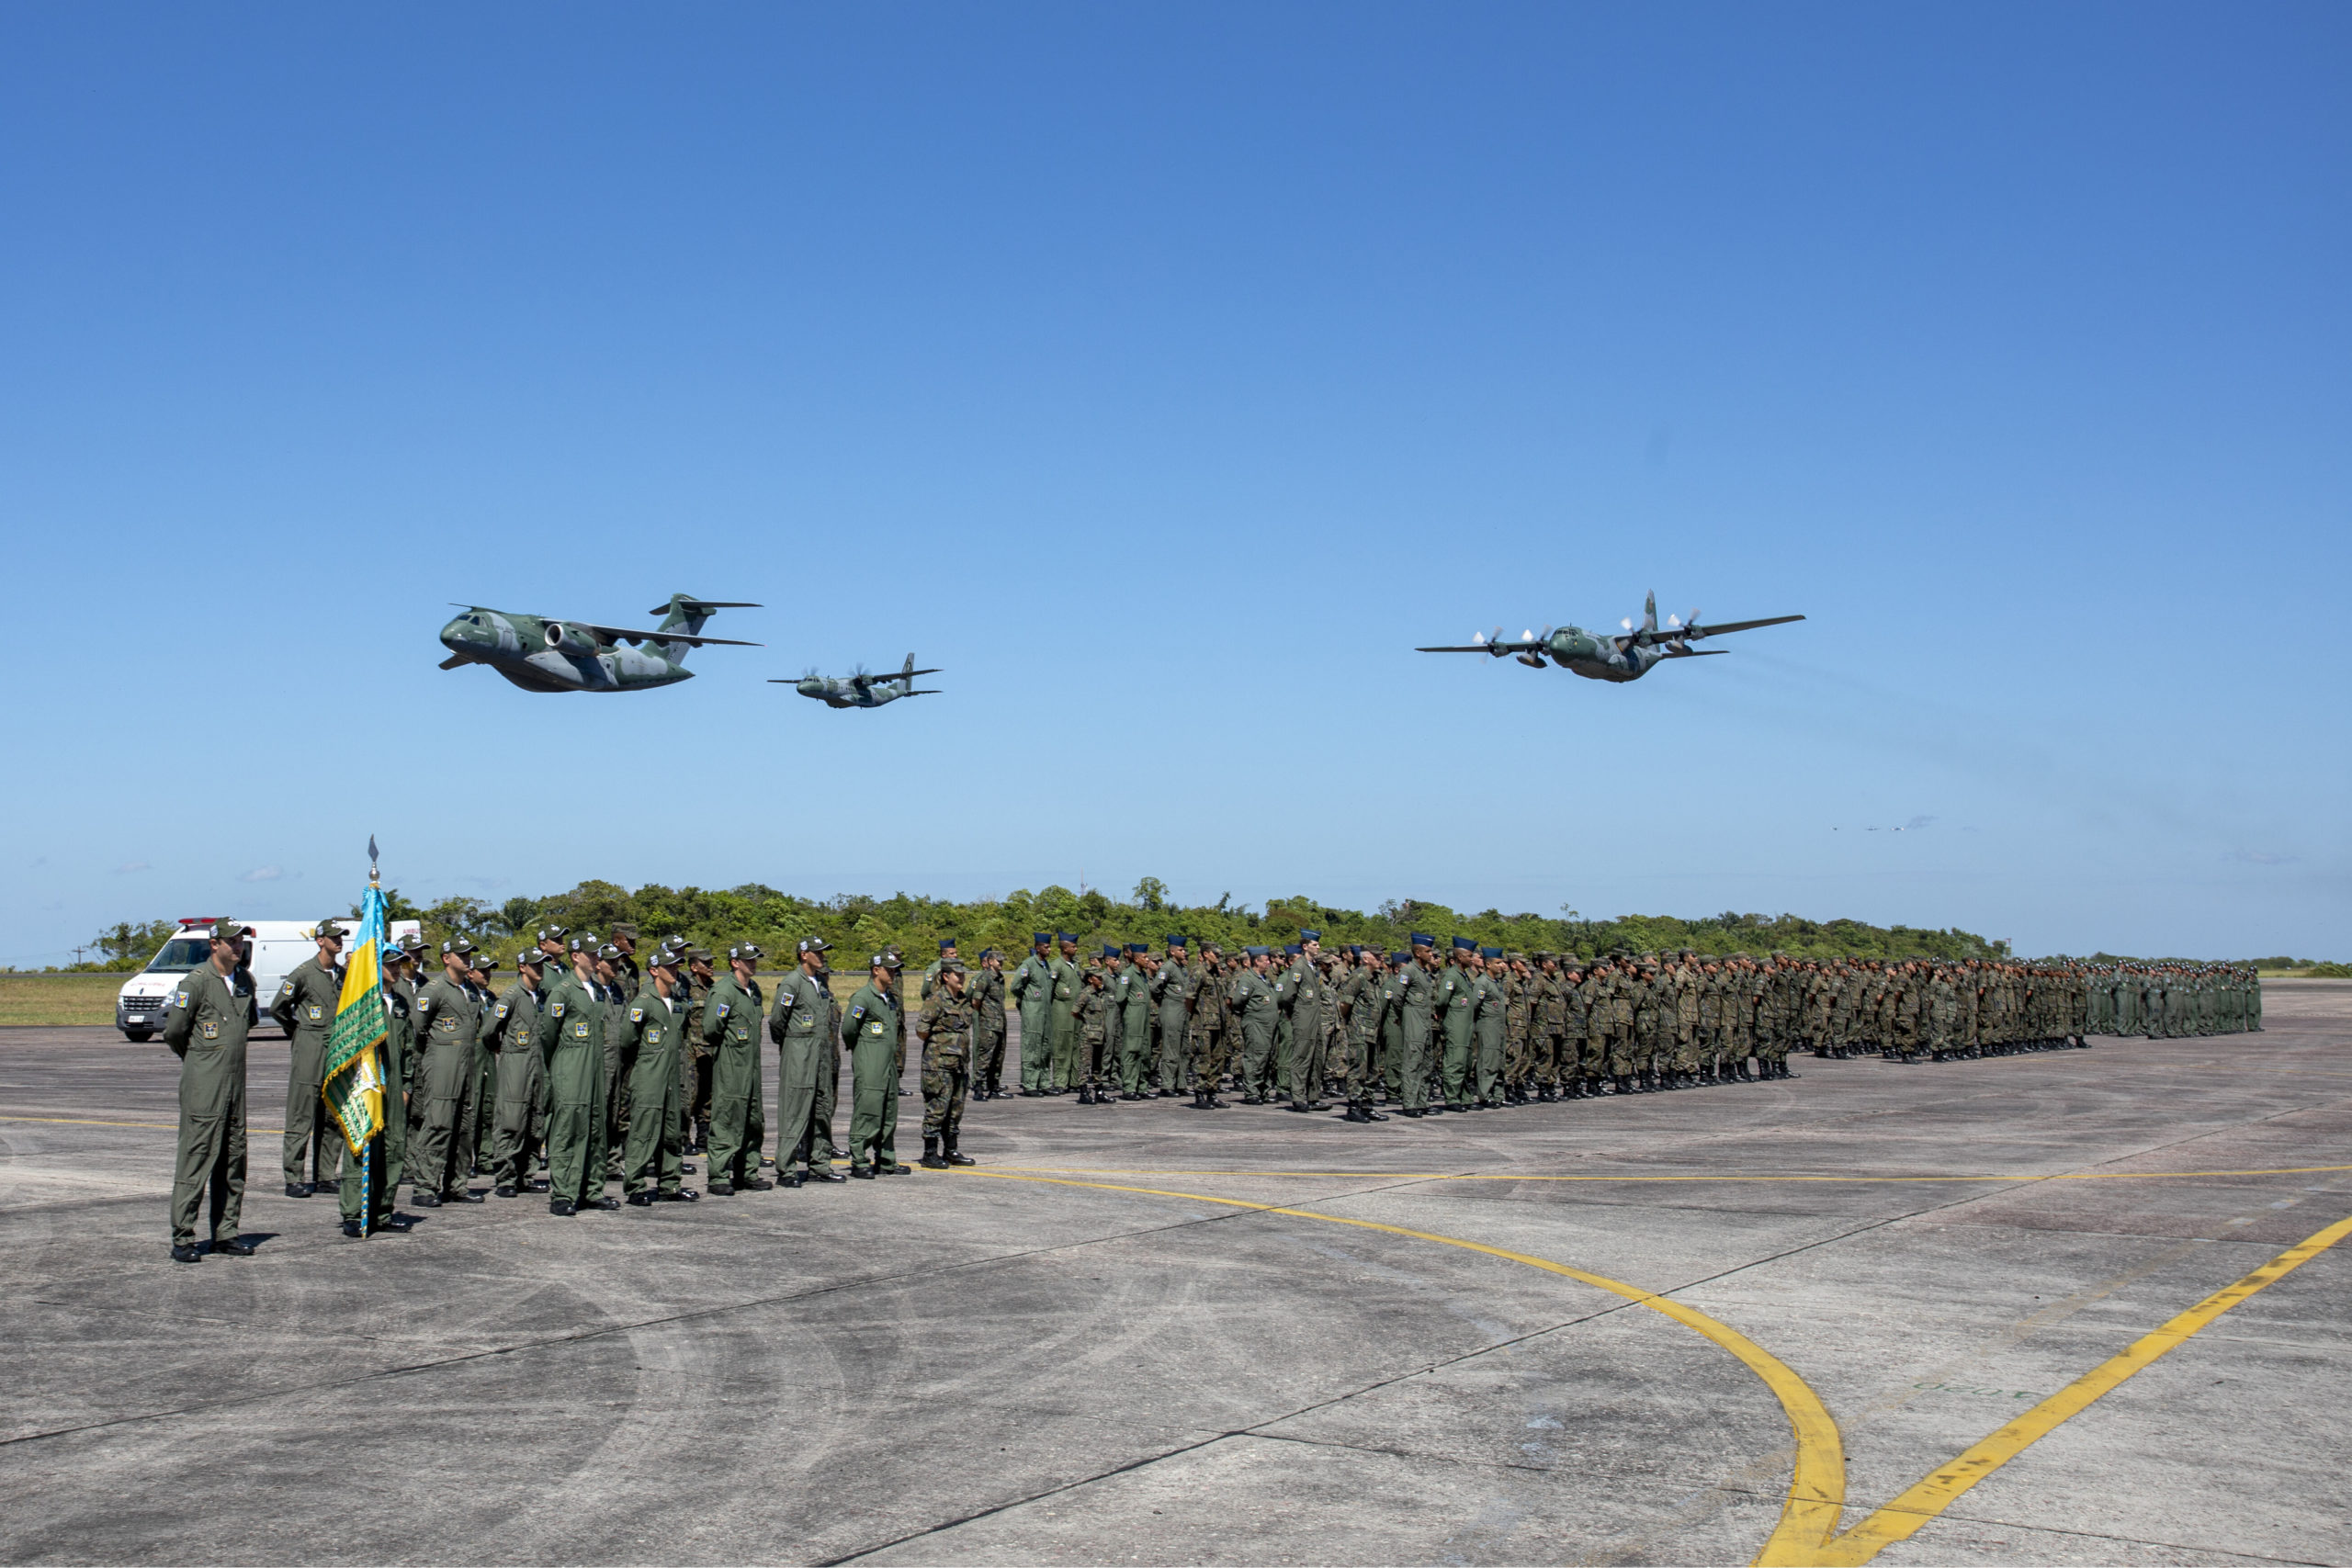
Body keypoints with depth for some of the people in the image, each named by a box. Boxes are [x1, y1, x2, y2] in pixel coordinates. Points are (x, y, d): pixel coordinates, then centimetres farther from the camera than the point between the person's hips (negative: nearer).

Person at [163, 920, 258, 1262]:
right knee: (196, 1159, -7)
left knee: (233, 1159, 9)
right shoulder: (196, 981, -10)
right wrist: (195, 1060, 8)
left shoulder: (245, 979, 11)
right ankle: (182, 1238, -3)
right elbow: (173, 1031, -7)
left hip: (236, 1081, 7)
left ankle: (225, 1234, 15)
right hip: (203, 1085, -7)